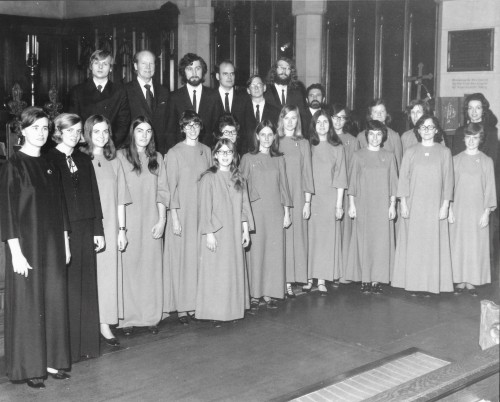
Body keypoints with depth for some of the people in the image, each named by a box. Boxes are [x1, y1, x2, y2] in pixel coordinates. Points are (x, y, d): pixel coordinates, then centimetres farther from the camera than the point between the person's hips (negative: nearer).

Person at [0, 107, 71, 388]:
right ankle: (29, 368, 11)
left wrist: (65, 243, 10)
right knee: (28, 304, 1)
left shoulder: (50, 167, 9)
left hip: (53, 245, 6)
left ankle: (52, 360, 20)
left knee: (55, 301, 9)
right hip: (27, 246, -6)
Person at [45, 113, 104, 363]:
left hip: (85, 230, 5)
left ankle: (86, 344, 16)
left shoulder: (84, 160, 13)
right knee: (65, 288, -3)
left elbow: (94, 197, 13)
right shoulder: (48, 160, -3)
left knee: (86, 287, 8)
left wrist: (98, 230, 7)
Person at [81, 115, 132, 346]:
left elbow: (120, 199, 11)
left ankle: (105, 324, 11)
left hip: (110, 228, 4)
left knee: (109, 274, 4)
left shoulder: (114, 162, 10)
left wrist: (122, 229, 6)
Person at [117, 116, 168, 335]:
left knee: (152, 269, 5)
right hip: (128, 222, -3)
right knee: (128, 268, -1)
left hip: (152, 222, 3)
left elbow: (162, 192, 8)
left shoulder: (156, 158, 9)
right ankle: (127, 318, 8)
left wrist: (161, 221, -1)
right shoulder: (121, 157, -2)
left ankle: (150, 317, 14)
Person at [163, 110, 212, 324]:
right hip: (182, 212, -4)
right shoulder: (174, 153, -6)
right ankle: (181, 307, 6)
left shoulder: (206, 151, 8)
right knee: (182, 257, 0)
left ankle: (196, 303, 15)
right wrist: (174, 217, -11)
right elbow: (171, 187, -7)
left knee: (200, 257, 6)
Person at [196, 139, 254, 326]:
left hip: (234, 233, 5)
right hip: (215, 234, -5)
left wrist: (246, 230, 7)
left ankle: (233, 309, 16)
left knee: (234, 271, 7)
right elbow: (204, 207, -9)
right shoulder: (209, 178, -7)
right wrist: (209, 233, -14)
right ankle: (214, 313, 5)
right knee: (215, 272, -1)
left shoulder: (238, 178, 9)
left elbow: (244, 205, 11)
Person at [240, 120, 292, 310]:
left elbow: (283, 186, 12)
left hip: (275, 211, 3)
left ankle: (269, 293, 11)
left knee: (275, 252, 2)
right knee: (255, 251, -2)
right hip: (255, 210, -3)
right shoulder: (248, 158, 2)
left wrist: (287, 213, 8)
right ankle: (254, 295, 6)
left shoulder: (279, 159, 10)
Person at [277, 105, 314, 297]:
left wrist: (307, 202, 1)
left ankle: (289, 282, 6)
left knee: (295, 237, 1)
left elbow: (307, 173, 7)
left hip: (297, 198, 1)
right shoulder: (275, 142, 5)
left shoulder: (303, 144, 9)